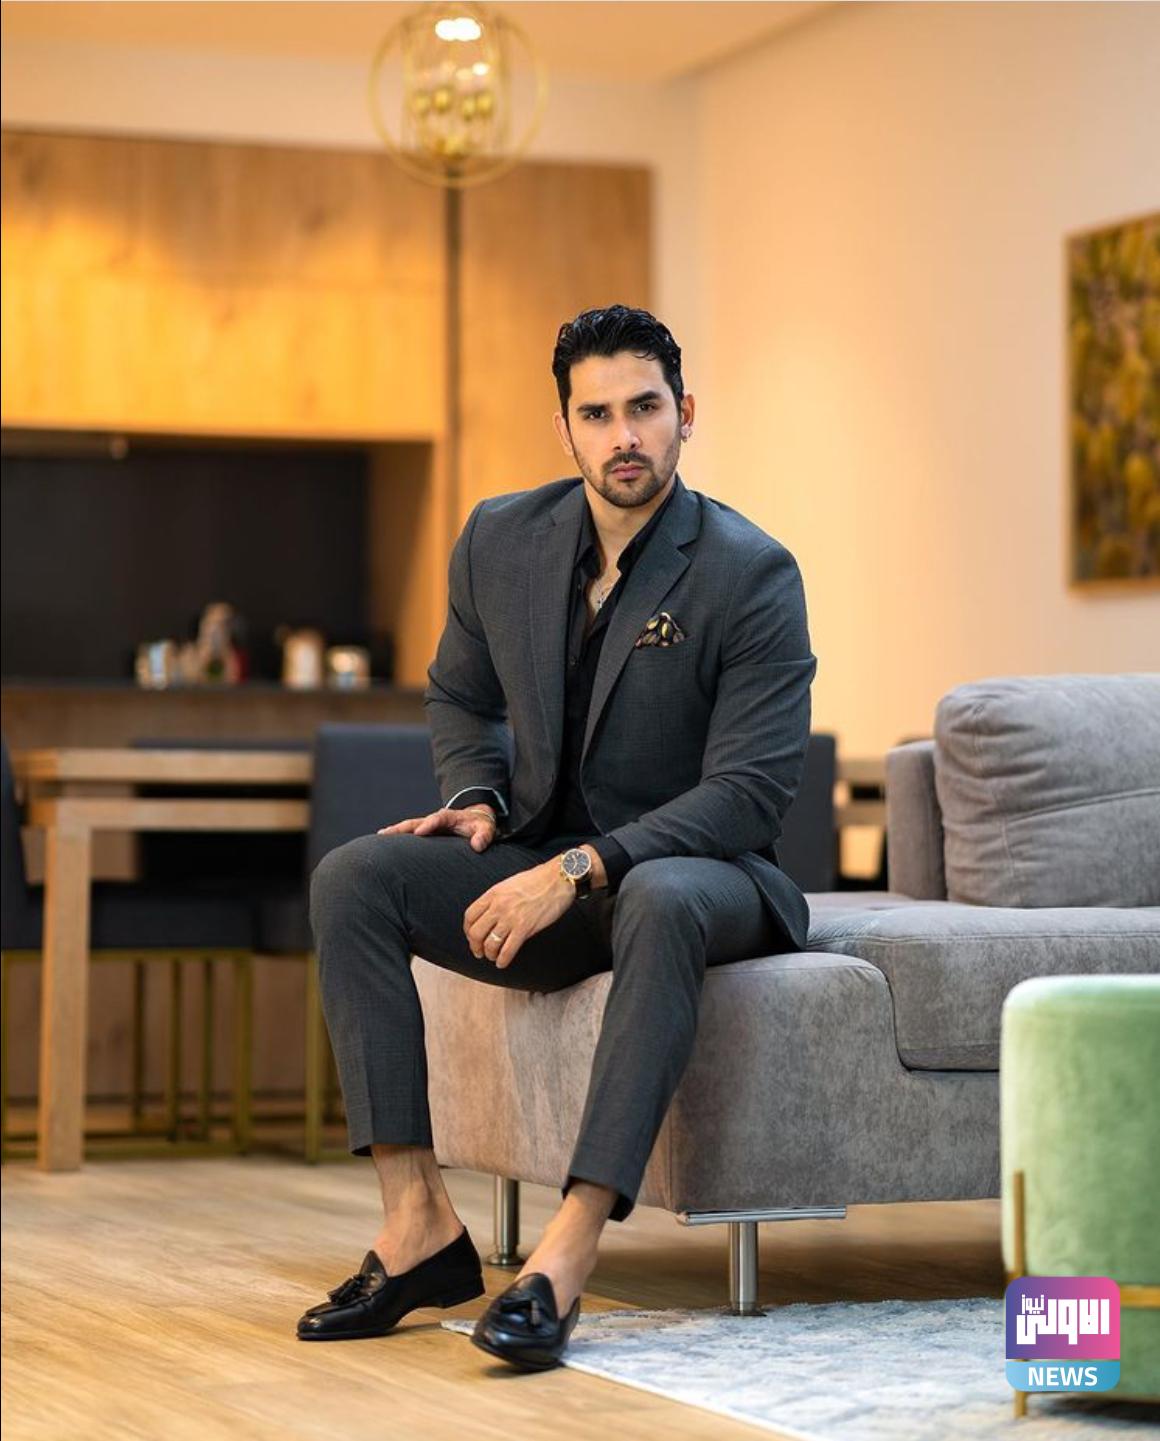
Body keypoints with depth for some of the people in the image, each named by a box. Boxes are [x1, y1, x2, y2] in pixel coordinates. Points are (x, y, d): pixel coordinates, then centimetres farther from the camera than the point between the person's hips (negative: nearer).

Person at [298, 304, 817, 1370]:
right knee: (352, 878, -18)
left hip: (700, 871, -5)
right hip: (547, 867, 5)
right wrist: (478, 801, -3)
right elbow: (460, 697, 20)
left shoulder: (751, 574, -14)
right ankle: (419, 1224, -22)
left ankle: (566, 1259, -45)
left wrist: (578, 869, -29)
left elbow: (750, 792, -20)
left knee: (661, 905, -41)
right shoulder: (502, 541, 1)